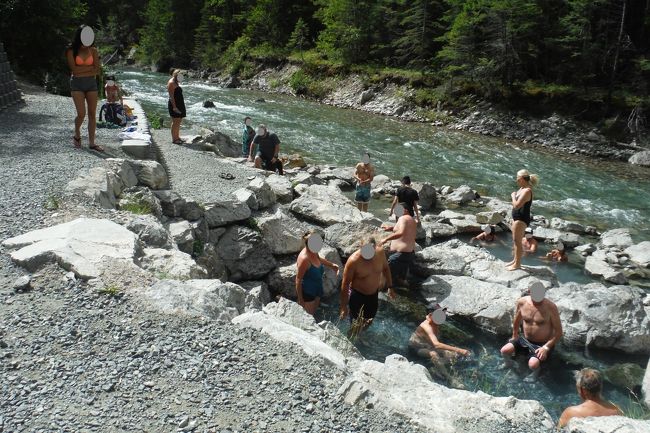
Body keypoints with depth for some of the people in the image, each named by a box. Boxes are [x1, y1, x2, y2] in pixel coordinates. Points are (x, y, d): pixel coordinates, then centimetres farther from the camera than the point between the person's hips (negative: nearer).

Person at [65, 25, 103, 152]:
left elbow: (98, 70, -2)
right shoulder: (71, 51, -2)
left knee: (92, 114, 0)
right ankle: (77, 136, 18)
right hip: (77, 84, -3)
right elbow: (74, 70, -12)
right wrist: (91, 67, -8)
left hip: (91, 83, 3)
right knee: (81, 114, -11)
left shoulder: (93, 50, 6)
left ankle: (91, 143, 7)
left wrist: (82, 70, -11)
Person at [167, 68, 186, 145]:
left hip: (179, 104, 10)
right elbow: (171, 96, -18)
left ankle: (177, 137, 18)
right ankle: (174, 139, -5)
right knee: (175, 122, -8)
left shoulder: (176, 83, 19)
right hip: (174, 105, -10)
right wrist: (174, 106, -24)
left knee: (179, 121, 11)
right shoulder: (171, 83, -11)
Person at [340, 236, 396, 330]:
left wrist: (390, 287, 6)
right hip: (357, 296, -5)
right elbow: (345, 284, -21)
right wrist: (344, 306, -18)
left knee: (369, 322, 23)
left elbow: (385, 268, 5)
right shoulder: (353, 260, -30)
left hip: (374, 294, 5)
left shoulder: (380, 252, -16)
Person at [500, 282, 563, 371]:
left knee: (533, 365, -30)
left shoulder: (551, 307, -20)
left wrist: (546, 347, -21)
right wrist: (515, 336, 19)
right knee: (504, 351, -17)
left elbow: (558, 332, -14)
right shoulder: (521, 302, -9)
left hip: (543, 344, -4)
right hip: (525, 340, 4)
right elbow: (517, 320, 13)